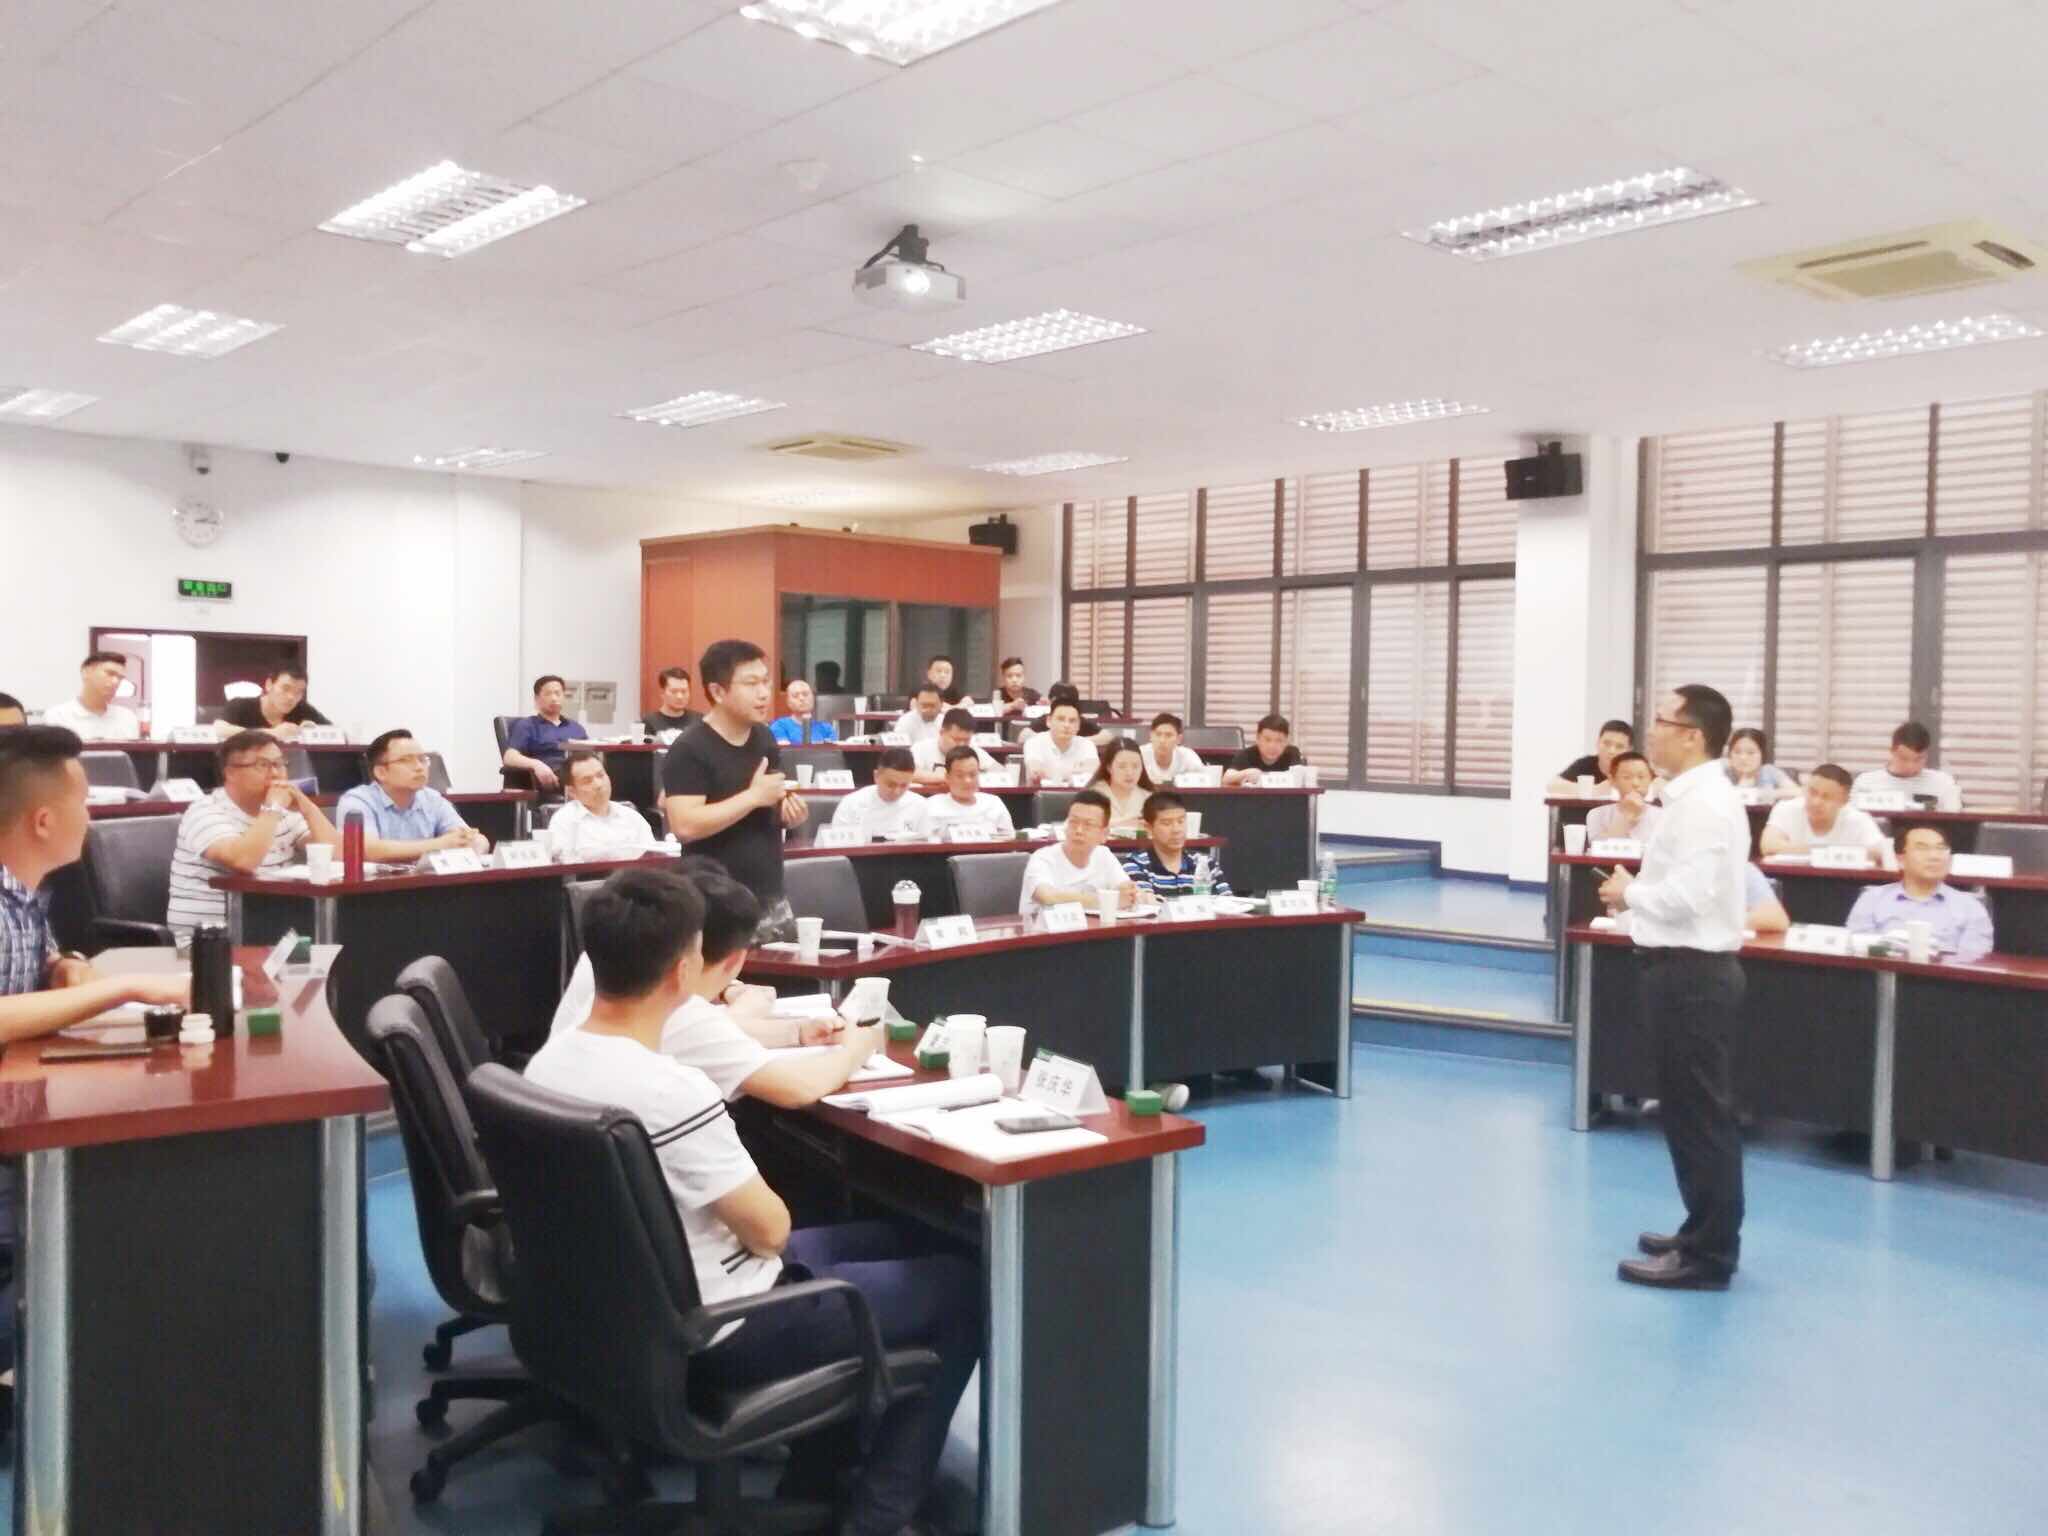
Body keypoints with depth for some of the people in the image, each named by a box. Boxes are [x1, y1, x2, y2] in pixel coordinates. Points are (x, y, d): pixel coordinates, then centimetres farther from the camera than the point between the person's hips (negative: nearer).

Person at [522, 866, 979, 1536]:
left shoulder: (551, 1059, -4)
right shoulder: (670, 1091, -31)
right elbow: (770, 1229, -19)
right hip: (719, 1335, -9)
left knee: (886, 1240, 25)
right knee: (962, 1287, 6)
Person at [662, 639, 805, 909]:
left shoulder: (765, 738, 8)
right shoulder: (689, 749, -14)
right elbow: (685, 826, -24)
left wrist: (789, 811, -4)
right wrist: (754, 796, -22)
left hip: (771, 898, 7)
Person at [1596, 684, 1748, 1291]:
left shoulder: (1703, 803, -19)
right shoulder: (1697, 797, 13)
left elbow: (1688, 896, -27)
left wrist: (1629, 892, -11)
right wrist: (1638, 893, 6)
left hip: (1692, 972, -11)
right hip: (1691, 967, 11)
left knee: (1700, 1114, -2)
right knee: (1693, 1110, 19)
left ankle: (1707, 1255, 8)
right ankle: (1704, 1233, 30)